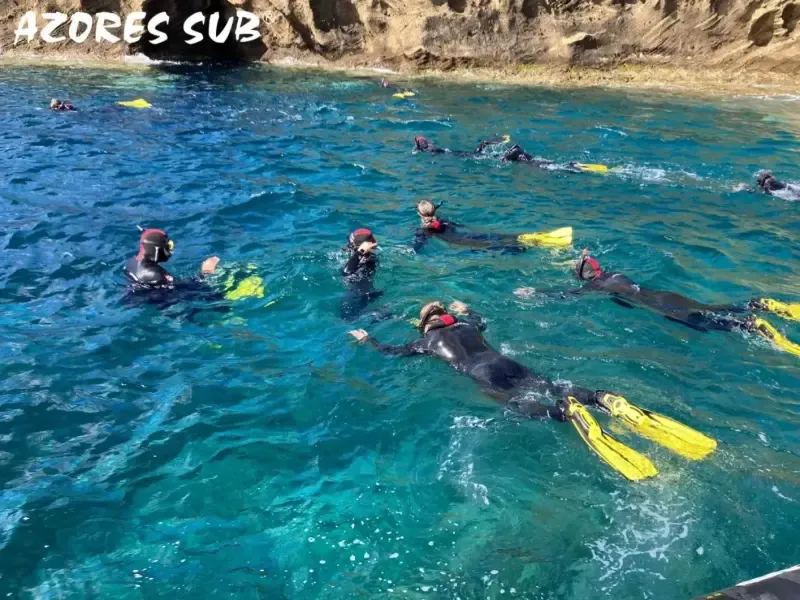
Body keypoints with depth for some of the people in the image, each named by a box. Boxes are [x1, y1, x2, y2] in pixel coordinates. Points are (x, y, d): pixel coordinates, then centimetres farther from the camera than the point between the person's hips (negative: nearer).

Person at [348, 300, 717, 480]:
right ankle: (606, 400, -36)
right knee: (552, 387, -9)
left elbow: (391, 353, 28)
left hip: (482, 376, -5)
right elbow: (480, 321, 57)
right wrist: (465, 310, 75)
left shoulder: (427, 341, 20)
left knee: (523, 406, -25)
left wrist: (367, 339, 45)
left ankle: (569, 413, -56)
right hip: (504, 363, 5)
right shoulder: (466, 324, 33)